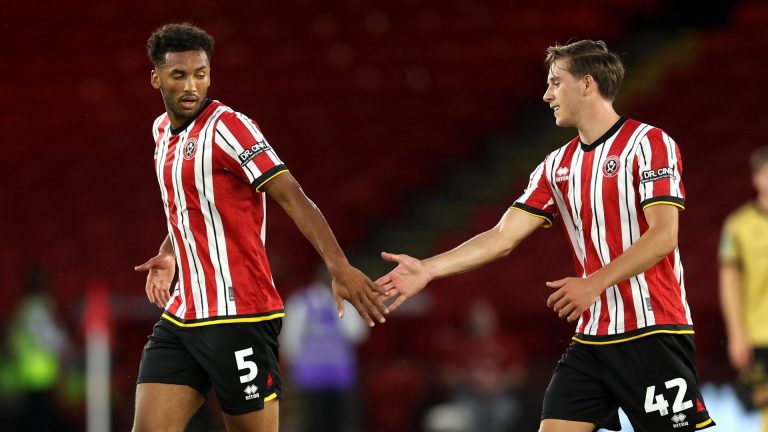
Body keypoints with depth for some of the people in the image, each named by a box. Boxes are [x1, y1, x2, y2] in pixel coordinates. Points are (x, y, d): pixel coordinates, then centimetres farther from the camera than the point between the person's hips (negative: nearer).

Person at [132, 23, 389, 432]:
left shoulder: (226, 126, -12)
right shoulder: (163, 130, 13)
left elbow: (292, 197, -21)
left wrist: (338, 266, -32)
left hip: (238, 317, -7)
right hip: (181, 316, 7)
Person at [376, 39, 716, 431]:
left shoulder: (648, 144, -6)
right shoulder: (558, 165, 14)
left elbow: (664, 236, -15)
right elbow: (504, 236, 10)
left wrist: (595, 282, -21)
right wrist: (429, 268, 1)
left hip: (652, 335, -6)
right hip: (591, 338, 6)